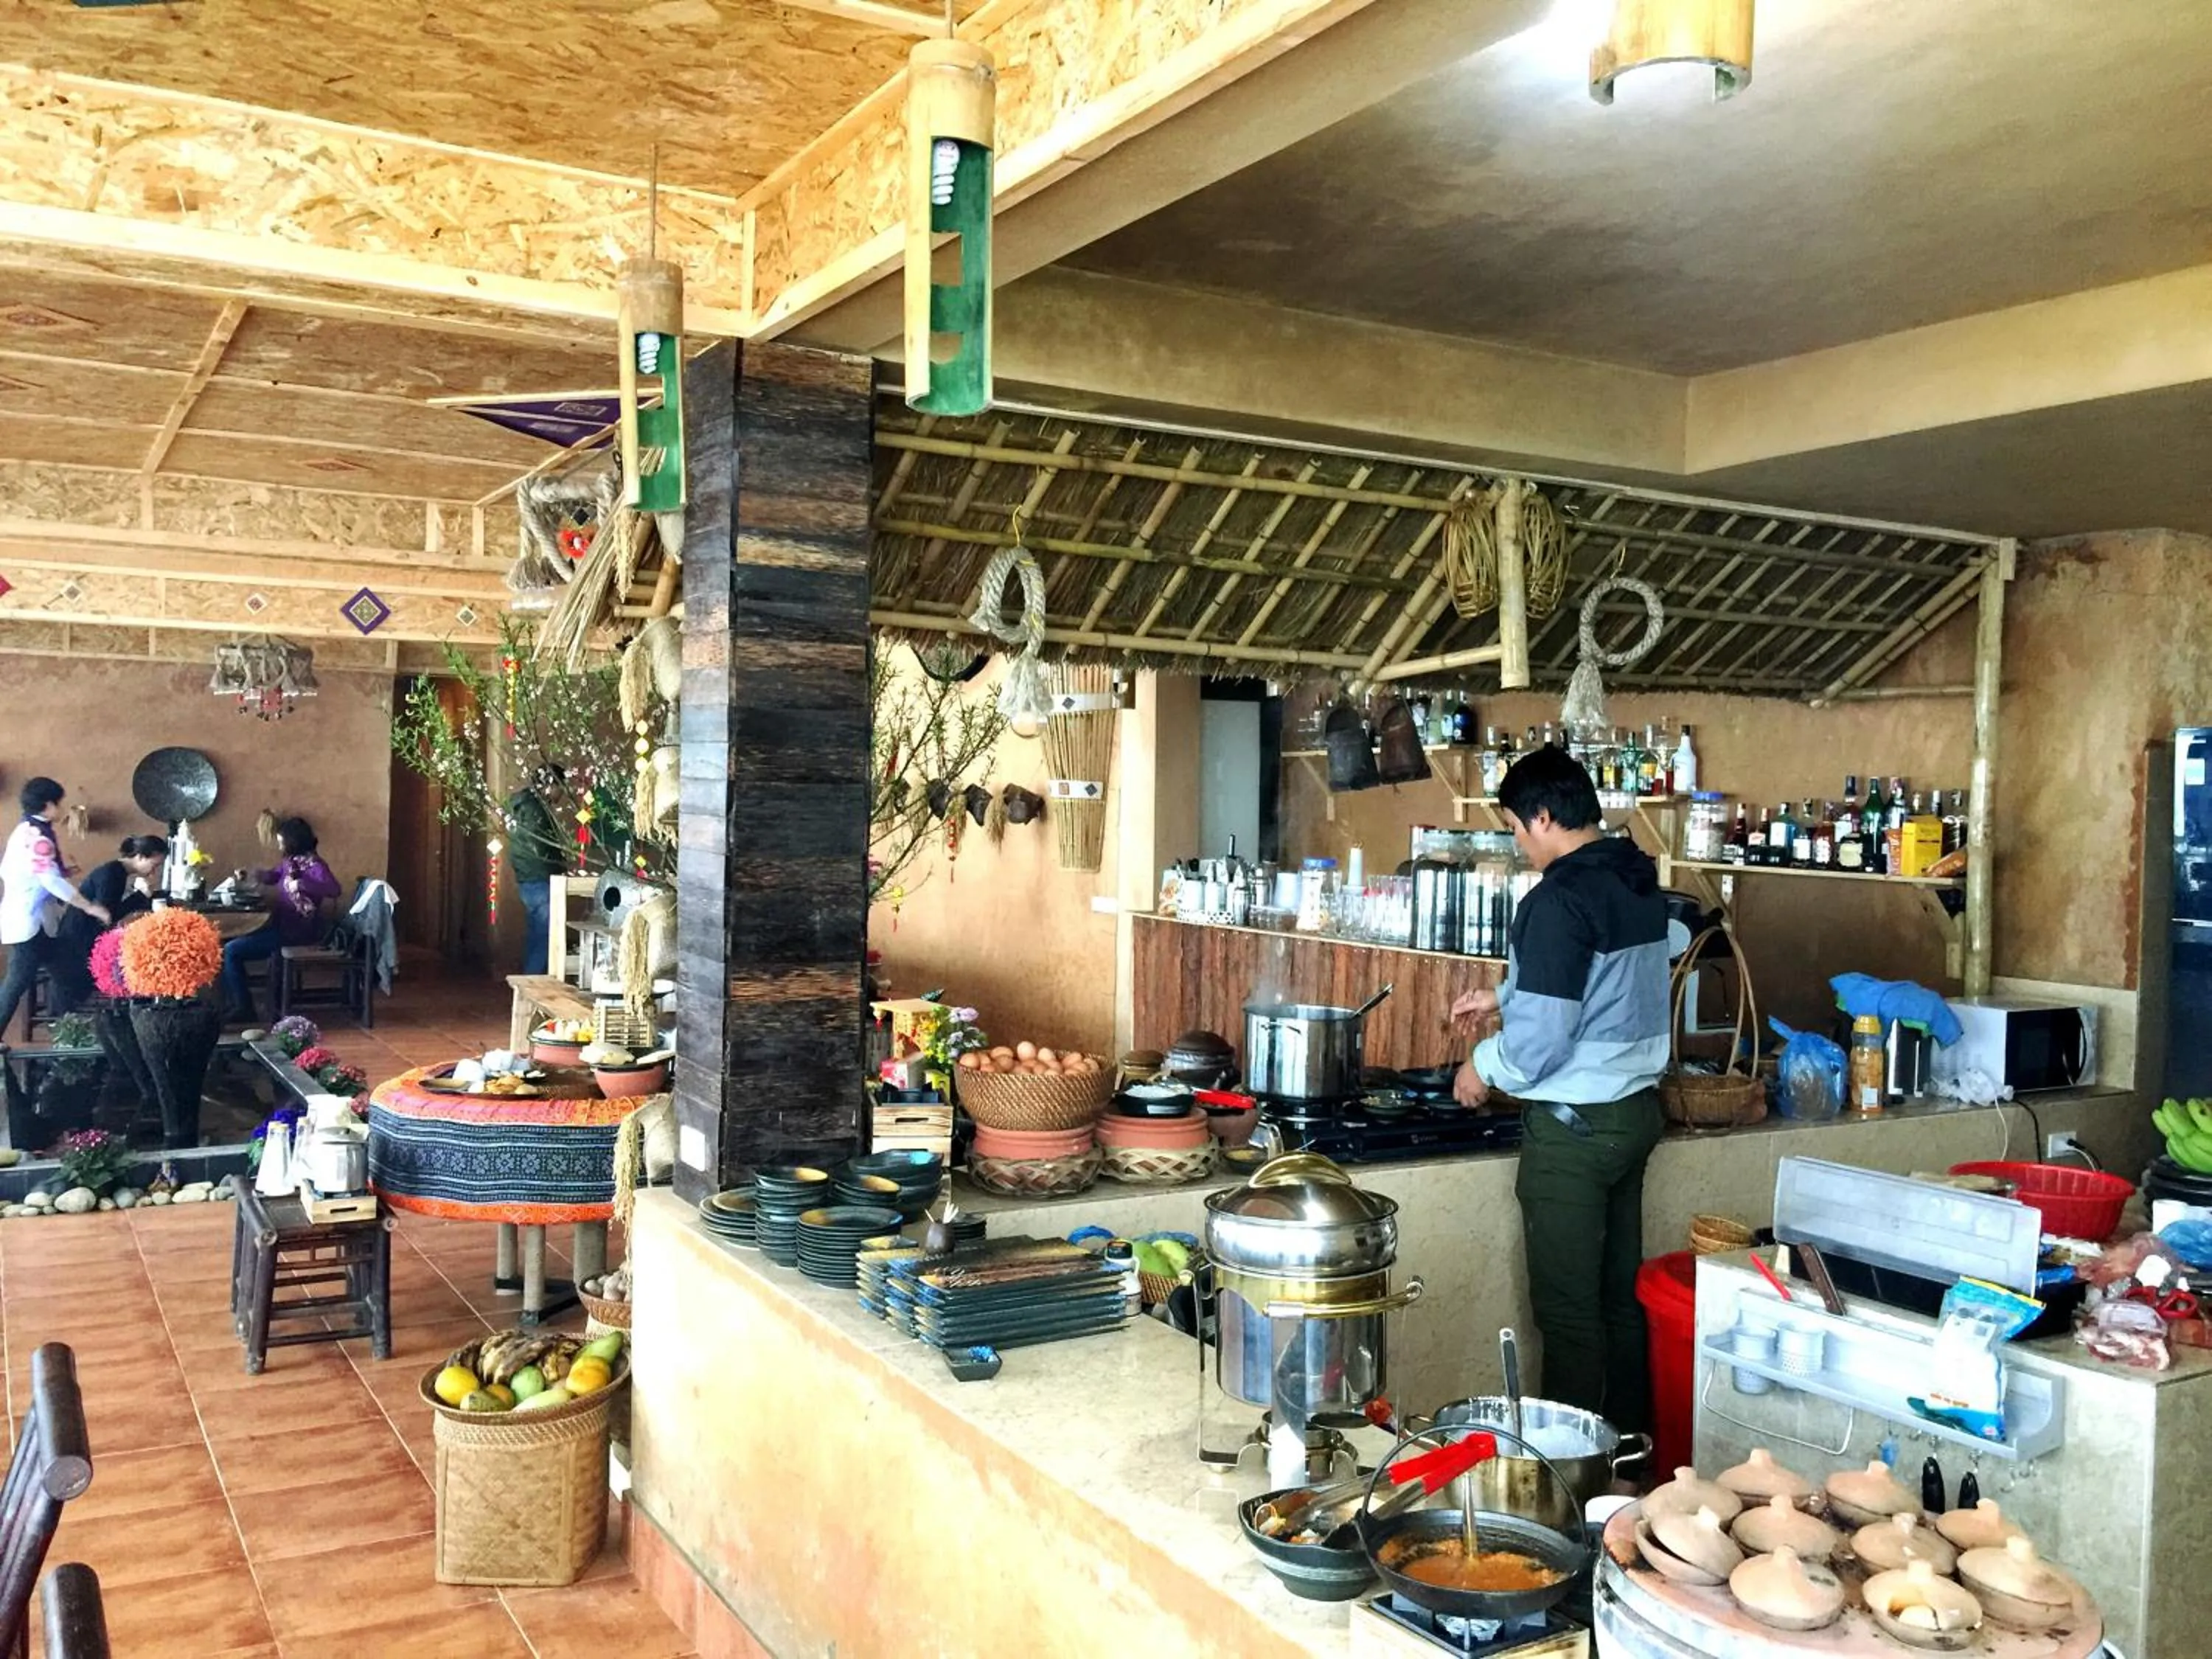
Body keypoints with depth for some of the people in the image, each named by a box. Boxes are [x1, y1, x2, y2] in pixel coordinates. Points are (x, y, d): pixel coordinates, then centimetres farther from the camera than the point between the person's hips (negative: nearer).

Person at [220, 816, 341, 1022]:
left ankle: (244, 1008, -1)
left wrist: (301, 884, -41)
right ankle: (230, 1005, 11)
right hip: (282, 925, 9)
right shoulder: (290, 860, 8)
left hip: (296, 932, -9)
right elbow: (274, 876, 30)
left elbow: (334, 889, -36)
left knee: (231, 951, -11)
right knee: (231, 942, 8)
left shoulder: (313, 864, -18)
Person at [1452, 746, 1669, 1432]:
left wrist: (1484, 1066, -3)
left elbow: (1539, 1043, -22)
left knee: (1568, 1311, 2)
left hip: (1575, 1126, -9)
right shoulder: (1641, 884, 7)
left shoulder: (1559, 901, -21)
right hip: (1636, 1109, 9)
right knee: (1620, 1295, 17)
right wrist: (1505, 996, 28)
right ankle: (1628, 1445, 27)